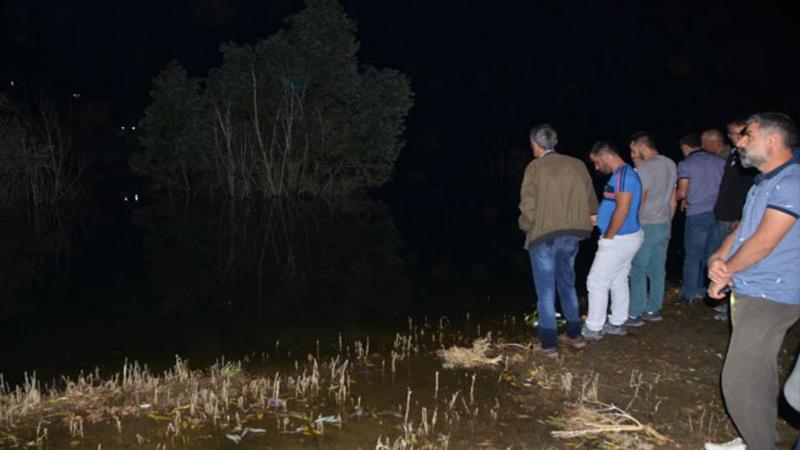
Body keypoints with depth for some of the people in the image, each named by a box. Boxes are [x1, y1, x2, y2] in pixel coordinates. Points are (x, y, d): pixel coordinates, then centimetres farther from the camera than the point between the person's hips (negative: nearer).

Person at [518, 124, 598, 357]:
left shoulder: (535, 167, -11)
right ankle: (575, 335, 27)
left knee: (546, 289, 5)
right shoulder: (577, 165, 2)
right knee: (567, 284, 21)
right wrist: (581, 225, 16)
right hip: (571, 235, 5)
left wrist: (527, 226, 3)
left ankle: (549, 343, 11)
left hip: (543, 235, -4)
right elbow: (591, 200, 5)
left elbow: (528, 205, -14)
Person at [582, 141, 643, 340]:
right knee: (619, 281, 17)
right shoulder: (624, 174, 12)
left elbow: (622, 210, -26)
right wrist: (599, 218, 14)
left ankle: (593, 328, 6)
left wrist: (608, 237, -18)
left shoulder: (623, 175, -20)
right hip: (628, 237, 10)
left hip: (618, 240, -10)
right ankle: (617, 323, 26)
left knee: (597, 282, -2)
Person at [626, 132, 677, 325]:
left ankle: (635, 314, 3)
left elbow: (640, 202, -16)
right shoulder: (670, 164, 10)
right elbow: (673, 200, 15)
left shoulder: (645, 168, -16)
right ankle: (653, 309, 20)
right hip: (664, 224, 8)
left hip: (646, 227, -8)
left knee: (638, 271, -1)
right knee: (658, 269, 13)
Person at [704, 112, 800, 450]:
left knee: (740, 382, -8)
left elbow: (763, 244, -21)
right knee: (760, 376, 19)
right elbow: (741, 230, 13)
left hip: (767, 299, -10)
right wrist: (717, 258, -7)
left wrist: (725, 273, -8)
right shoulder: (764, 182, 14)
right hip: (750, 293, 10)